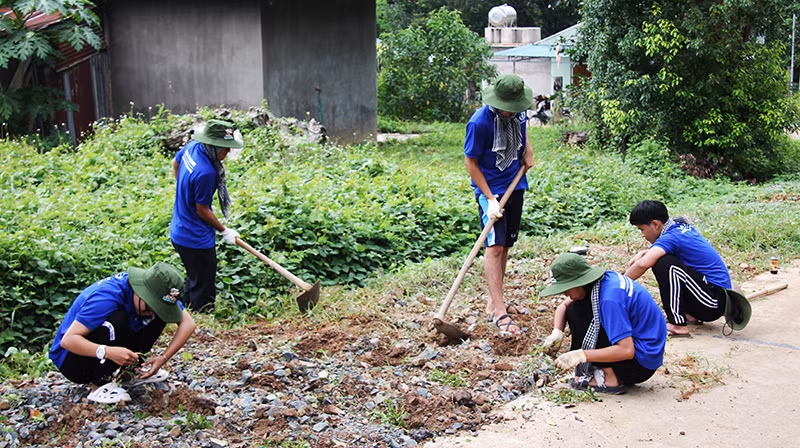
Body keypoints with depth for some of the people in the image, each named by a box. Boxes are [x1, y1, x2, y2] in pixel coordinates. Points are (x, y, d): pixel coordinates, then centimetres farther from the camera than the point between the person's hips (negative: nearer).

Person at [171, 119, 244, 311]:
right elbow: (202, 210, -19)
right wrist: (224, 231, -4)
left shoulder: (192, 146, -4)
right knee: (204, 289, 2)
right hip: (196, 241, -10)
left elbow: (175, 163, 18)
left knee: (194, 281, 26)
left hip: (180, 232, 10)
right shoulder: (205, 173, -31)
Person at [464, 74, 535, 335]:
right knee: (494, 246, -13)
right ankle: (498, 311, -13)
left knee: (506, 245, 10)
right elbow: (470, 161, -15)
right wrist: (490, 199, -19)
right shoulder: (479, 122, -23)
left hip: (515, 186, 7)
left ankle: (493, 301, 20)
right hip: (490, 189, -7)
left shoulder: (518, 113, -3)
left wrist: (527, 151, 4)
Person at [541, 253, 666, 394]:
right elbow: (564, 305, 13)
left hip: (642, 365, -10)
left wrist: (581, 355, -28)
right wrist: (557, 332, -6)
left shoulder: (610, 299, -27)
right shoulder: (605, 278, 0)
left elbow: (627, 350, -30)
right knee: (572, 309, 8)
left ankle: (609, 379, -12)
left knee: (577, 311, -15)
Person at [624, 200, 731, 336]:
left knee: (664, 264, -24)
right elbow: (660, 249, 30)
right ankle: (691, 314, 16)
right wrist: (643, 253, 11)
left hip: (714, 302, -10)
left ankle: (678, 325, -21)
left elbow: (643, 264, -34)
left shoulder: (671, 237, -18)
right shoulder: (683, 227, 9)